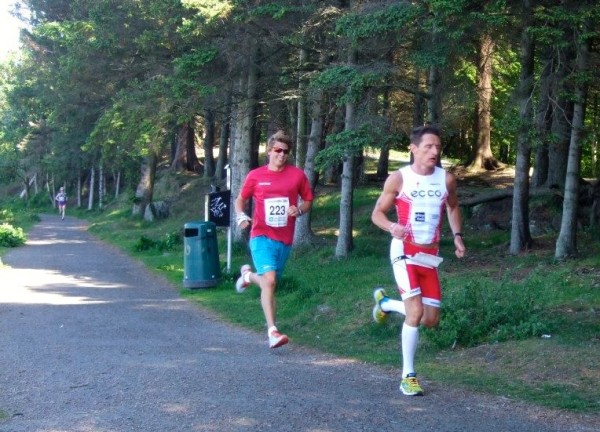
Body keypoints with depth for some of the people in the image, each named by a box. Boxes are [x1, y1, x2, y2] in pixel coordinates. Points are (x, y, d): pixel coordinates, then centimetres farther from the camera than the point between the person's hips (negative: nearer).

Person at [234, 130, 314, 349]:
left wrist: (299, 210, -9)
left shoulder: (297, 175, 3)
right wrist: (241, 215, -9)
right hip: (262, 236, -3)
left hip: (285, 239, 3)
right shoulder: (255, 175, 1)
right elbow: (240, 200, 12)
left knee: (269, 282, 16)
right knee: (269, 280, -20)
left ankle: (248, 275, 50)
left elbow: (308, 200, 13)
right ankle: (272, 331, -16)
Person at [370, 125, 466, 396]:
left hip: (430, 255, 5)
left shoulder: (446, 179, 2)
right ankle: (408, 377, -3)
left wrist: (457, 235, 7)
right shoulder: (398, 179, -9)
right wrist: (391, 227, -24)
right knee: (415, 312, -17)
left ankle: (385, 302, 35)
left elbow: (453, 208, 21)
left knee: (431, 320, 7)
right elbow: (377, 213, -3)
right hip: (405, 252, -5)